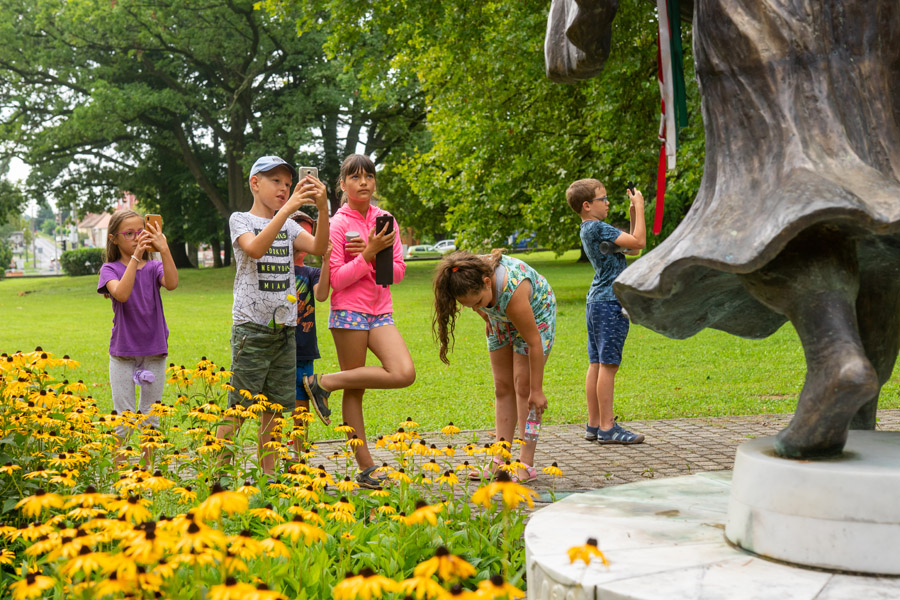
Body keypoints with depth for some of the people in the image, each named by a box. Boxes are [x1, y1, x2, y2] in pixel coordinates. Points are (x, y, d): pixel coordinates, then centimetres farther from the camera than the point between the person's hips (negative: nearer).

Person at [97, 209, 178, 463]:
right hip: (122, 353, -2)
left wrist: (163, 249, -30)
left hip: (154, 353, 2)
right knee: (123, 419, 0)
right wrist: (135, 256, -28)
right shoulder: (110, 269, -3)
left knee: (150, 418, 11)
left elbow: (172, 283, -21)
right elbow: (121, 293, -23)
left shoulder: (153, 268, 1)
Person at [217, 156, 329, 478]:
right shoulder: (241, 220, -1)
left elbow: (319, 248, -4)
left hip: (285, 328, 5)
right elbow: (255, 248, -22)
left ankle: (268, 472, 17)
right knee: (239, 407, -6)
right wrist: (287, 208, -29)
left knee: (274, 407, 9)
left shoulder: (288, 225, 13)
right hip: (251, 327, -5)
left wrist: (323, 207, -18)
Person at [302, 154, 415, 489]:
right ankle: (366, 468, 9)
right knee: (354, 392, -3)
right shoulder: (338, 224, -4)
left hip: (381, 313, 5)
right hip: (349, 313, -5)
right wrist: (368, 254, -18)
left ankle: (327, 382, -2)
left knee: (405, 374, -16)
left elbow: (398, 272, 6)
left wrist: (371, 255, -10)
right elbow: (336, 279, -10)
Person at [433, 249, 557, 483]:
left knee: (523, 385, -13)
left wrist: (537, 390, -29)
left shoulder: (511, 290, -43)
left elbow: (534, 342, -34)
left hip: (536, 313, -6)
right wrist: (488, 320, 13)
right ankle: (501, 460, 2)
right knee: (502, 387, 1)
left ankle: (526, 464, -11)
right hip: (502, 317, 6)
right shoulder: (470, 279, -27)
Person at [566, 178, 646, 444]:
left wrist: (633, 214, 14)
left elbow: (632, 247, 20)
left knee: (596, 364, 10)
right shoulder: (598, 228, -14)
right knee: (608, 365, -7)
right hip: (610, 303, -10)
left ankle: (594, 424, 14)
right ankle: (607, 428, -5)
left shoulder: (589, 229, 16)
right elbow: (638, 242, -17)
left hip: (596, 302, 10)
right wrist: (639, 208, -9)